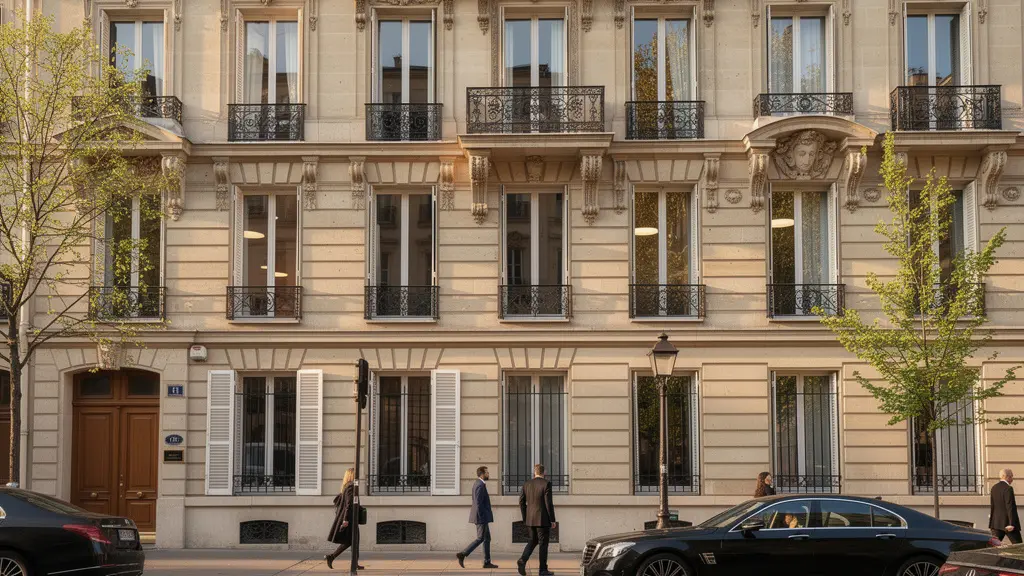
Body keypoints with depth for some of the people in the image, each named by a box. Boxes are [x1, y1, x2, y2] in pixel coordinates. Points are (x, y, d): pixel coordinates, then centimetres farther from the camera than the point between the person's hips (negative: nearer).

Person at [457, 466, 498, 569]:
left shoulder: (477, 484, 14)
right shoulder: (480, 485, -18)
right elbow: (479, 504, -23)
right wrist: (481, 518, -21)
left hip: (481, 516, 10)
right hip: (481, 517, -10)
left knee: (487, 538, 11)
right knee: (480, 538, -4)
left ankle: (487, 562, 11)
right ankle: (462, 554, -6)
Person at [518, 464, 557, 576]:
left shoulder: (526, 484, 5)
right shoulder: (546, 484, -11)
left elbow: (521, 502, 6)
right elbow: (548, 503, -14)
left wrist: (525, 518, 15)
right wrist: (552, 520, -8)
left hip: (530, 519, 5)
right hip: (543, 519, -5)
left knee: (533, 541, 18)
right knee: (543, 543, 3)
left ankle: (522, 560, -3)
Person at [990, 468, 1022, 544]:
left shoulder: (994, 488, 10)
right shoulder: (1008, 488, -14)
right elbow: (1010, 507, -17)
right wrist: (1011, 523, -17)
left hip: (996, 522, 7)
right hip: (1007, 522, -7)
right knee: (1018, 545, 4)